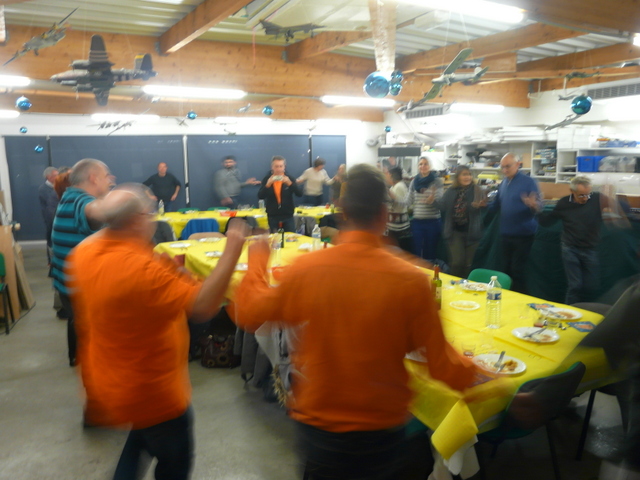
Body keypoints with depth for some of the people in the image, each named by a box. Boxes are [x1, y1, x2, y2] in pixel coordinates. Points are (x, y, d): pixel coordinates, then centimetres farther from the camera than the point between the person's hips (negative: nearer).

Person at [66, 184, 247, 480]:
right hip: (151, 392, -8)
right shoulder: (142, 269, -36)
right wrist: (231, 253, -35)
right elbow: (203, 306, -41)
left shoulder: (83, 252, -7)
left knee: (141, 436, 37)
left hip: (109, 383, 9)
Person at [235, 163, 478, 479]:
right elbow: (442, 366, -12)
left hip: (317, 427, 1)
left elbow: (248, 314, -1)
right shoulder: (410, 279, -21)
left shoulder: (305, 269, -18)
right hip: (381, 430, -1)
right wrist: (471, 371, 10)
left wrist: (257, 261, 15)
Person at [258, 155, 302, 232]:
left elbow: (300, 194, -11)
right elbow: (260, 196, -10)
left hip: (288, 216, 0)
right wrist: (268, 185, -26)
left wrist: (290, 183, -26)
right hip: (272, 216, 0)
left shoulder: (289, 178, -1)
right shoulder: (267, 179, -1)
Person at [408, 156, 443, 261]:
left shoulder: (437, 182, -4)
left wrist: (433, 200, -28)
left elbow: (440, 203, -10)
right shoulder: (414, 182, 6)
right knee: (417, 251, 7)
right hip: (417, 222, 3)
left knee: (431, 251, 7)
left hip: (433, 222, -3)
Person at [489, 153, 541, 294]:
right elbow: (496, 206, 19)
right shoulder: (503, 184, 9)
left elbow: (539, 205, -16)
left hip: (523, 234, -6)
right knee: (506, 269, 12)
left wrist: (533, 205, -39)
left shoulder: (528, 182, -10)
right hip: (505, 234, 6)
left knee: (517, 270, -3)